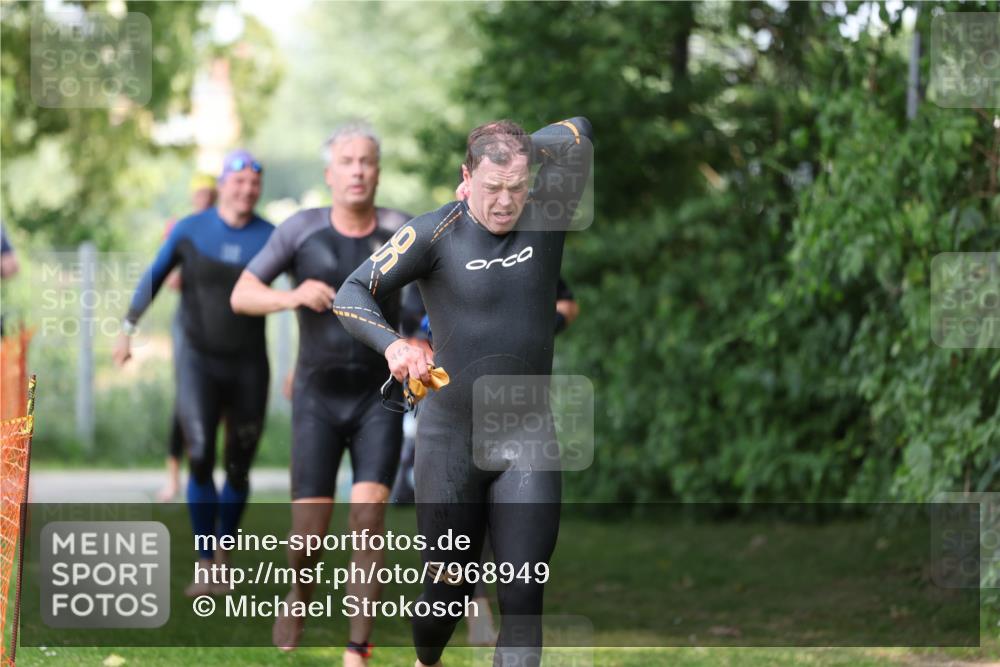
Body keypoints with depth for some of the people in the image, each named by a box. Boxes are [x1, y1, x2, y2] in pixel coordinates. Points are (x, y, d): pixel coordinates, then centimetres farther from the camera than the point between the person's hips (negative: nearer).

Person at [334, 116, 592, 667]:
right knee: (448, 591, 10)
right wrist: (392, 344, -27)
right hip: (451, 440, -1)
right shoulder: (434, 234, -8)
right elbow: (351, 293, -10)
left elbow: (578, 135, -6)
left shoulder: (545, 219, -1)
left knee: (522, 598, -8)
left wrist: (516, 147, 0)